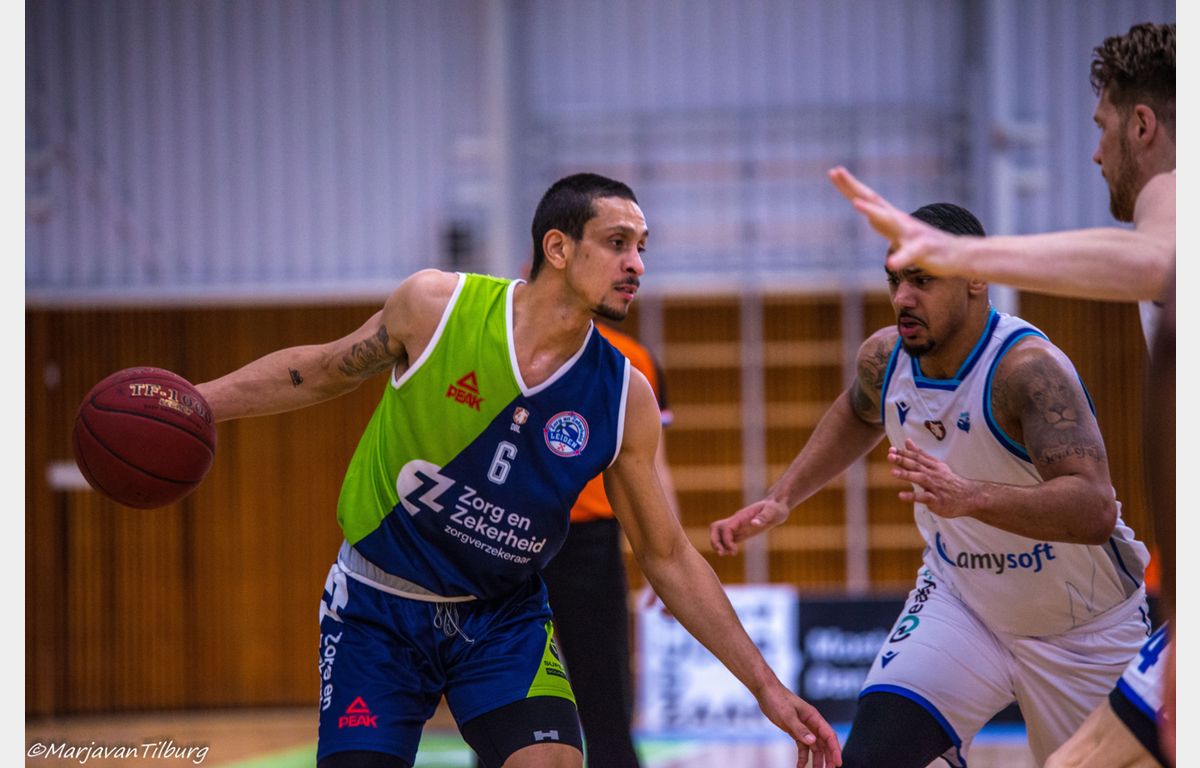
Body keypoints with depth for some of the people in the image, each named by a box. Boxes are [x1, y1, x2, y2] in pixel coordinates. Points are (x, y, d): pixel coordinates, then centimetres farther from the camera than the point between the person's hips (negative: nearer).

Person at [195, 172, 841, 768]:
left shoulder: (624, 397, -11)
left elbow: (667, 558, -1)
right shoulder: (436, 305, -16)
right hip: (376, 613, -1)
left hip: (504, 618, 1)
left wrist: (764, 685, -3)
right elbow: (326, 370, 3)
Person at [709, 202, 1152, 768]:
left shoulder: (1027, 369, -31)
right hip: (960, 600, 4)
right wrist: (780, 500, 4)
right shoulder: (885, 356, -11)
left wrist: (970, 497, -57)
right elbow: (859, 414, 16)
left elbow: (1095, 511, -43)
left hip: (1082, 630, -4)